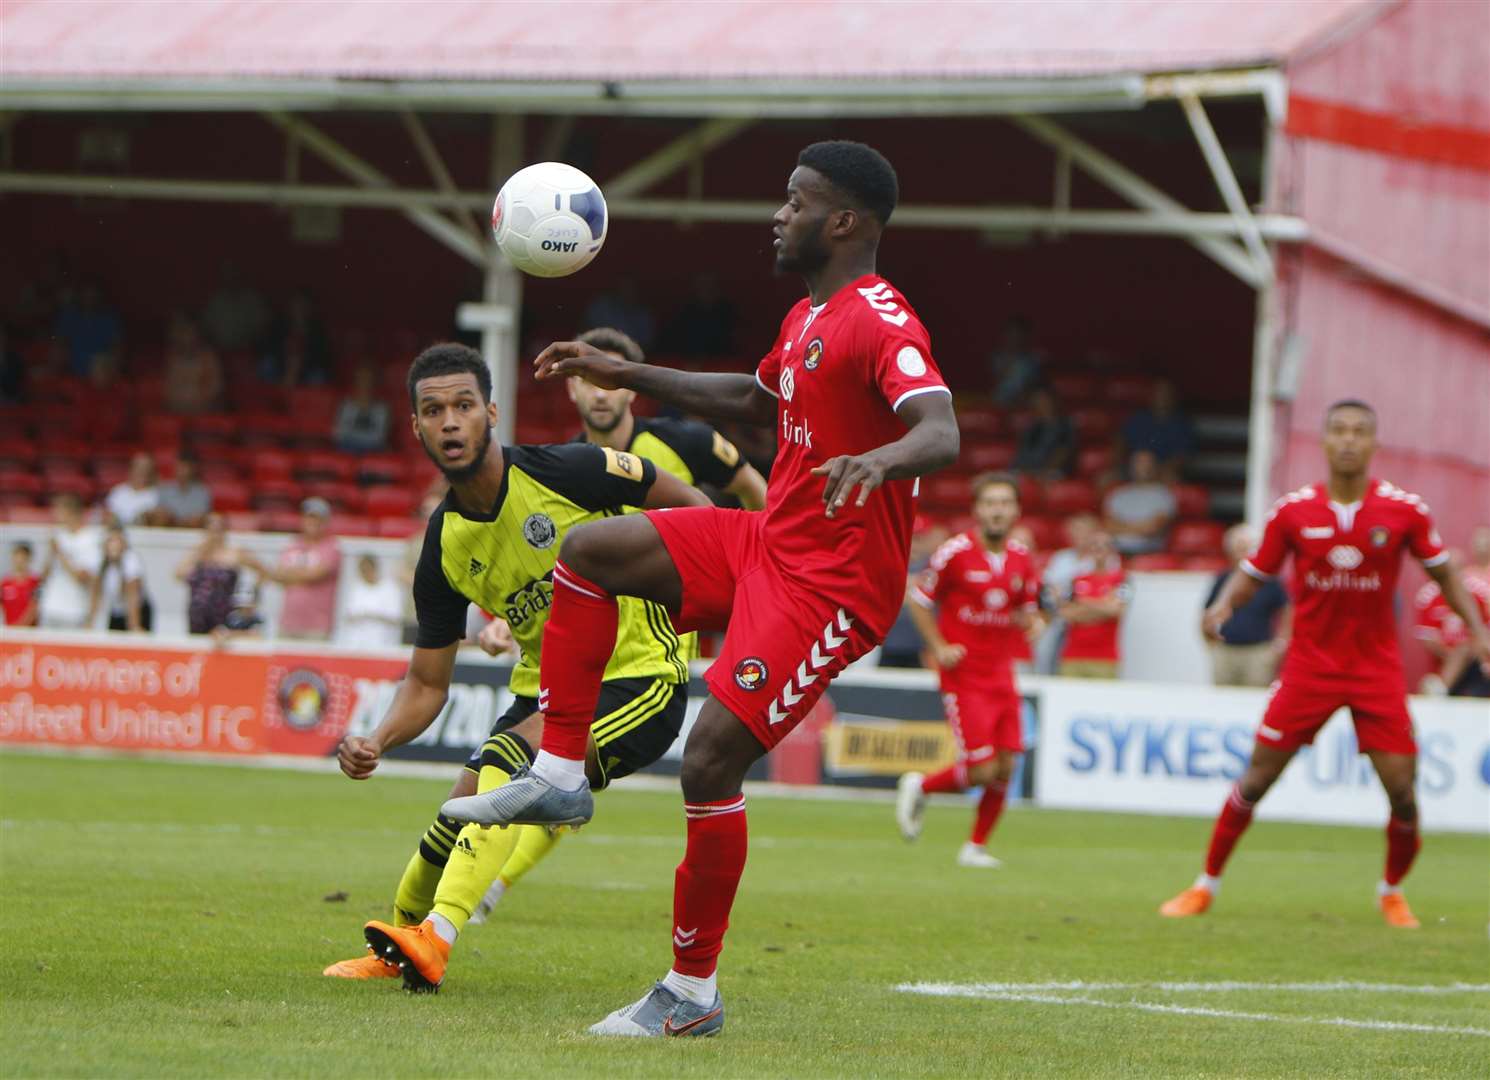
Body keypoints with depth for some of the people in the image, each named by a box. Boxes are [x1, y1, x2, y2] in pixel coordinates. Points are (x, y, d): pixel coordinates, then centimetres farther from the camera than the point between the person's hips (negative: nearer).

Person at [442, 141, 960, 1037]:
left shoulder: (880, 324, -19)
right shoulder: (808, 318, 12)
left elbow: (942, 436, -35)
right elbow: (754, 400, 33)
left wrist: (879, 459, -57)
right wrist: (628, 377, 31)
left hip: (829, 585, -10)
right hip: (766, 542, 10)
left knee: (712, 760, -16)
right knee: (588, 552, 4)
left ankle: (694, 994, -4)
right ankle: (560, 777, 6)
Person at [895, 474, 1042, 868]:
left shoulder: (1021, 559, 6)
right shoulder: (955, 552, -10)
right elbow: (918, 600, -1)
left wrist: (1031, 622, -4)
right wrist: (939, 647, -10)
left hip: (1002, 677, 5)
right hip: (964, 676, -5)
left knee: (1005, 767, 0)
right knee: (982, 770, -12)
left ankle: (976, 846, 15)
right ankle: (919, 787, 16)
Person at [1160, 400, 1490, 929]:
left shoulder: (1405, 510, -5)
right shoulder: (1293, 511, -4)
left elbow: (1443, 573, 8)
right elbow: (1253, 573, 4)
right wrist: (1223, 606, -15)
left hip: (1377, 666, 0)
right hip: (1310, 662, 0)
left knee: (1402, 789, -6)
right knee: (1258, 776, -3)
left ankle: (1392, 891, 20)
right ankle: (1205, 886, 11)